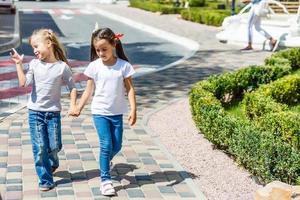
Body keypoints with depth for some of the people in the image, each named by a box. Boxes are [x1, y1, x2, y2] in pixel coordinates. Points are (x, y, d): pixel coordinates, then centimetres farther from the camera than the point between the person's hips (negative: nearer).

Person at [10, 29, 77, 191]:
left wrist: (72, 105, -8)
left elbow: (72, 87, 2)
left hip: (53, 112, -1)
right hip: (35, 112, 1)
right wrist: (19, 64, -12)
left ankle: (52, 163, 40)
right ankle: (45, 180, 12)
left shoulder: (62, 67, -5)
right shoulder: (34, 64, -1)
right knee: (39, 148, -1)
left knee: (54, 146, 4)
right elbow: (23, 83, -11)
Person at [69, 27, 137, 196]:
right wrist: (79, 108, -2)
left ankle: (106, 160, 42)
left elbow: (130, 89, -4)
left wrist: (133, 110, -10)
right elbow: (89, 90, 2)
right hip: (100, 112, -1)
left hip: (117, 112, 1)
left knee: (117, 146, 10)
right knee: (106, 145, -6)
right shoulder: (94, 66, -5)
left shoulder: (124, 65, -6)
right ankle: (106, 179, 5)